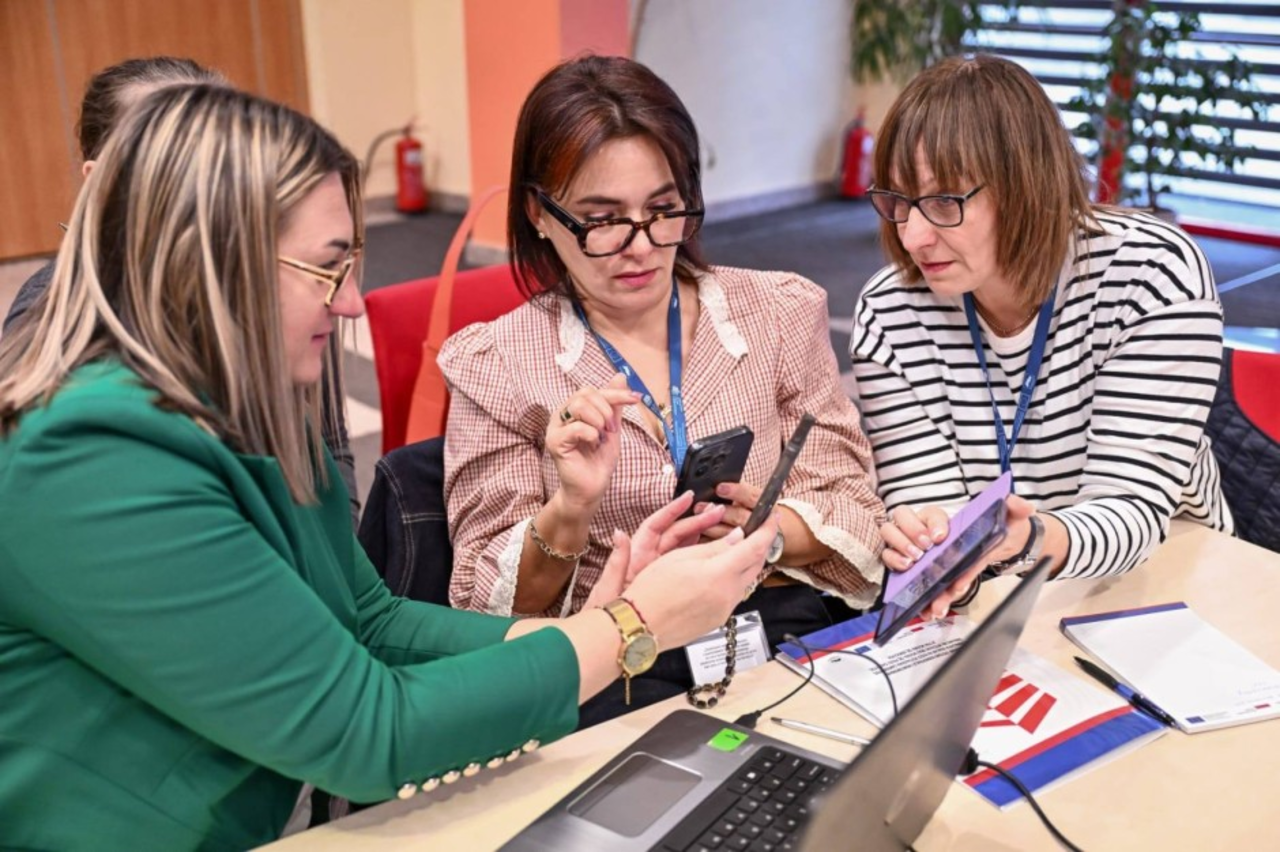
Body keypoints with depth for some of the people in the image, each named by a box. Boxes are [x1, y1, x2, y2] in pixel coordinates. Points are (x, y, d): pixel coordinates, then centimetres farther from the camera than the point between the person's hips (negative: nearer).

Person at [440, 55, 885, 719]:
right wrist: (569, 513, -20)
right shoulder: (496, 367, 0)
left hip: (787, 632, 3)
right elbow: (491, 601, 0)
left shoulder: (780, 314, 6)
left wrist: (768, 532, -14)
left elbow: (851, 508, 8)